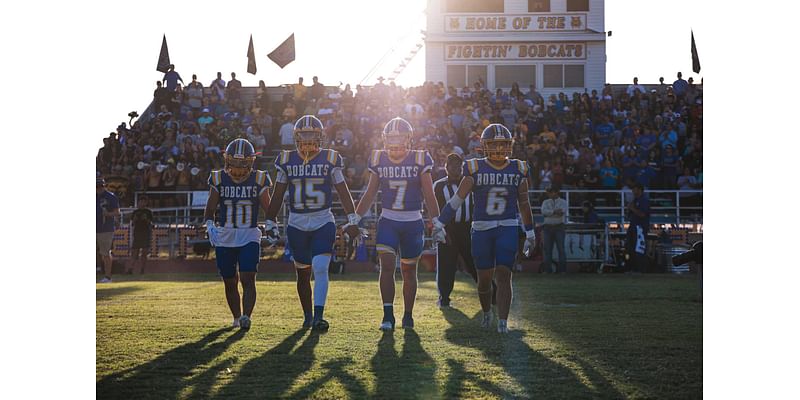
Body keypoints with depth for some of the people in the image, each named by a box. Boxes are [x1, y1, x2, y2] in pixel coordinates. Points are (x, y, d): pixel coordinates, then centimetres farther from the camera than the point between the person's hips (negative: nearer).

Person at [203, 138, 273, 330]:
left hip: (249, 237, -2)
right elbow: (210, 208, 4)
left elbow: (268, 208, 3)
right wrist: (210, 226, -13)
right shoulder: (219, 179, -1)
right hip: (224, 238, 2)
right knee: (230, 282, 10)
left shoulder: (258, 180, -3)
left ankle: (246, 316, -24)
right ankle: (237, 317, 26)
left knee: (248, 279, -16)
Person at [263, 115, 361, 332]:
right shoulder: (287, 160, 3)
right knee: (303, 274, 10)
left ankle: (318, 317, -18)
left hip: (323, 223, -2)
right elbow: (277, 195, 9)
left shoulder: (329, 159, -2)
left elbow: (343, 192, 1)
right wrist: (270, 222, 9)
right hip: (296, 225, 2)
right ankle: (307, 316, 25)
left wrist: (352, 220, -4)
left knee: (320, 268, -17)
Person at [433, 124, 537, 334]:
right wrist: (440, 222, -6)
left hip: (508, 228, 0)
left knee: (504, 275, -11)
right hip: (481, 229, 0)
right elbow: (457, 199, -2)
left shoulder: (518, 169, 3)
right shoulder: (476, 168, -2)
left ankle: (503, 321, -10)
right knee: (484, 277, 8)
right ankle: (486, 312, 35)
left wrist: (530, 232, 16)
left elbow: (524, 204, 12)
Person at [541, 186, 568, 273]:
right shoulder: (546, 202, 14)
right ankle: (547, 268, 4)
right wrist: (555, 211, -16)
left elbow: (562, 211, -13)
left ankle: (562, 268, -3)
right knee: (547, 248, 0)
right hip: (548, 227, 2)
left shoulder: (563, 202, 8)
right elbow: (543, 211, -5)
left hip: (559, 227, -2)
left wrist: (549, 212, -14)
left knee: (561, 248, -6)